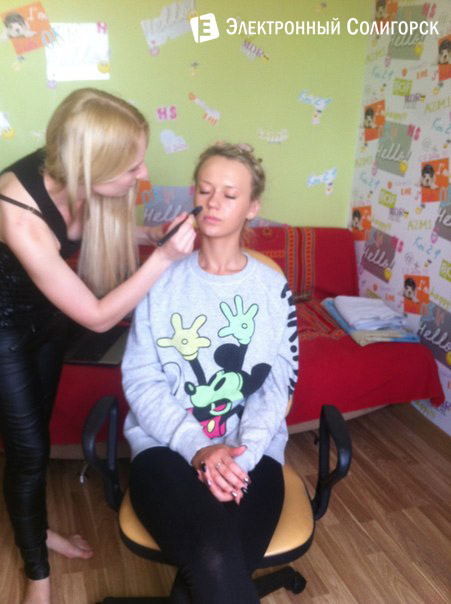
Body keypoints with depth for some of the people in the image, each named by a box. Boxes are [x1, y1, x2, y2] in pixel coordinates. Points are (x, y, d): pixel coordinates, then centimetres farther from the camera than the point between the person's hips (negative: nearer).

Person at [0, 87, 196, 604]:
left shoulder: (70, 176, -21)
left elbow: (94, 230, 3)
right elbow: (97, 316, -32)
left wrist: (152, 234, -11)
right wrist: (165, 257, -33)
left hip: (44, 311, 6)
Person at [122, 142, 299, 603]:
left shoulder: (273, 288, 7)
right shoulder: (161, 280, 5)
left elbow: (279, 384, 0)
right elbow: (140, 380, -1)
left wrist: (242, 453, -16)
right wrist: (199, 448, -15)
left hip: (252, 450, 1)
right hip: (167, 445, -1)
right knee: (216, 562, -29)